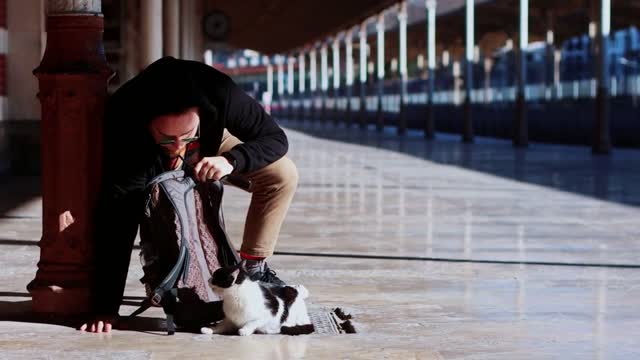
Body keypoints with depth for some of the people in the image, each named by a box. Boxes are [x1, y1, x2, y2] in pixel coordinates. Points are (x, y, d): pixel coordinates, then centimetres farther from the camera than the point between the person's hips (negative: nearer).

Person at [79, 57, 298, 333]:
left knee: (282, 175, -14)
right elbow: (115, 223, -46)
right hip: (151, 163, -1)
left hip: (210, 143, 1)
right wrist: (105, 308, -49)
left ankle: (254, 269, 3)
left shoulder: (219, 93, -42)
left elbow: (276, 138, -30)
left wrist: (231, 160, -50)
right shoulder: (124, 131, -46)